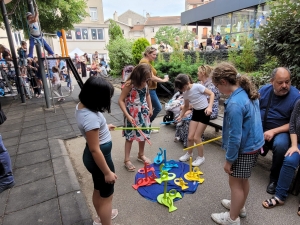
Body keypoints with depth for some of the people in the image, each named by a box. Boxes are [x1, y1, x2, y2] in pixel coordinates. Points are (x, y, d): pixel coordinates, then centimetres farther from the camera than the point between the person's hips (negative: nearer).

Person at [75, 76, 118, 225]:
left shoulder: (81, 106, -5)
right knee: (106, 196, 13)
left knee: (98, 190, 30)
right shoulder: (91, 117, -34)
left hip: (94, 157, 10)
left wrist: (105, 127, 28)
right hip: (99, 158, -9)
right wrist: (107, 172, -17)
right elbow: (95, 150, -28)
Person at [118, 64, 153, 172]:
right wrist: (127, 115, -24)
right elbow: (121, 100, -20)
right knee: (130, 137, 5)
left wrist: (150, 108, 8)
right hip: (132, 114, -6)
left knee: (143, 135, 16)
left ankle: (141, 155, 38)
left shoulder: (145, 84, -3)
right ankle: (127, 160, 19)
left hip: (143, 113, 6)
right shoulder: (129, 85, -21)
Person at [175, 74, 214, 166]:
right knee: (190, 137, 2)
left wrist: (210, 107, -25)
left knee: (196, 137, -5)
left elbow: (212, 94, -14)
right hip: (195, 112, 6)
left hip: (204, 112, -6)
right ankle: (189, 153, 30)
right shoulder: (185, 93, 1)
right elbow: (186, 106, 15)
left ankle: (201, 157, 17)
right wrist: (180, 116, 5)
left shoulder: (198, 86, -19)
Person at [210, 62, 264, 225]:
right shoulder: (248, 93, -1)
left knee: (235, 183, 10)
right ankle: (240, 207, 47)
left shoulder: (234, 104, -30)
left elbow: (235, 137, -26)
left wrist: (229, 159, -15)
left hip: (244, 149, -9)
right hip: (254, 144, 9)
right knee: (243, 180, 25)